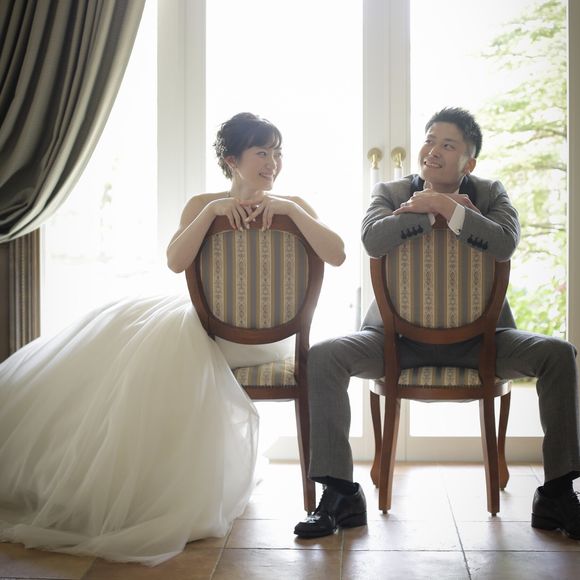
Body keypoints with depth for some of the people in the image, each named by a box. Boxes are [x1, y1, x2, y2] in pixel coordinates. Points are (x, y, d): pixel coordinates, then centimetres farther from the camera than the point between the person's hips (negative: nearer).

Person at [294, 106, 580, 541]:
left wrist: (441, 204, -18)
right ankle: (341, 495, -16)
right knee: (323, 357, -25)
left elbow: (505, 244, -18)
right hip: (399, 335, 0)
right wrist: (437, 210, -15)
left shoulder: (490, 194, 5)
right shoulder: (391, 192, 4)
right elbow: (373, 239, -19)